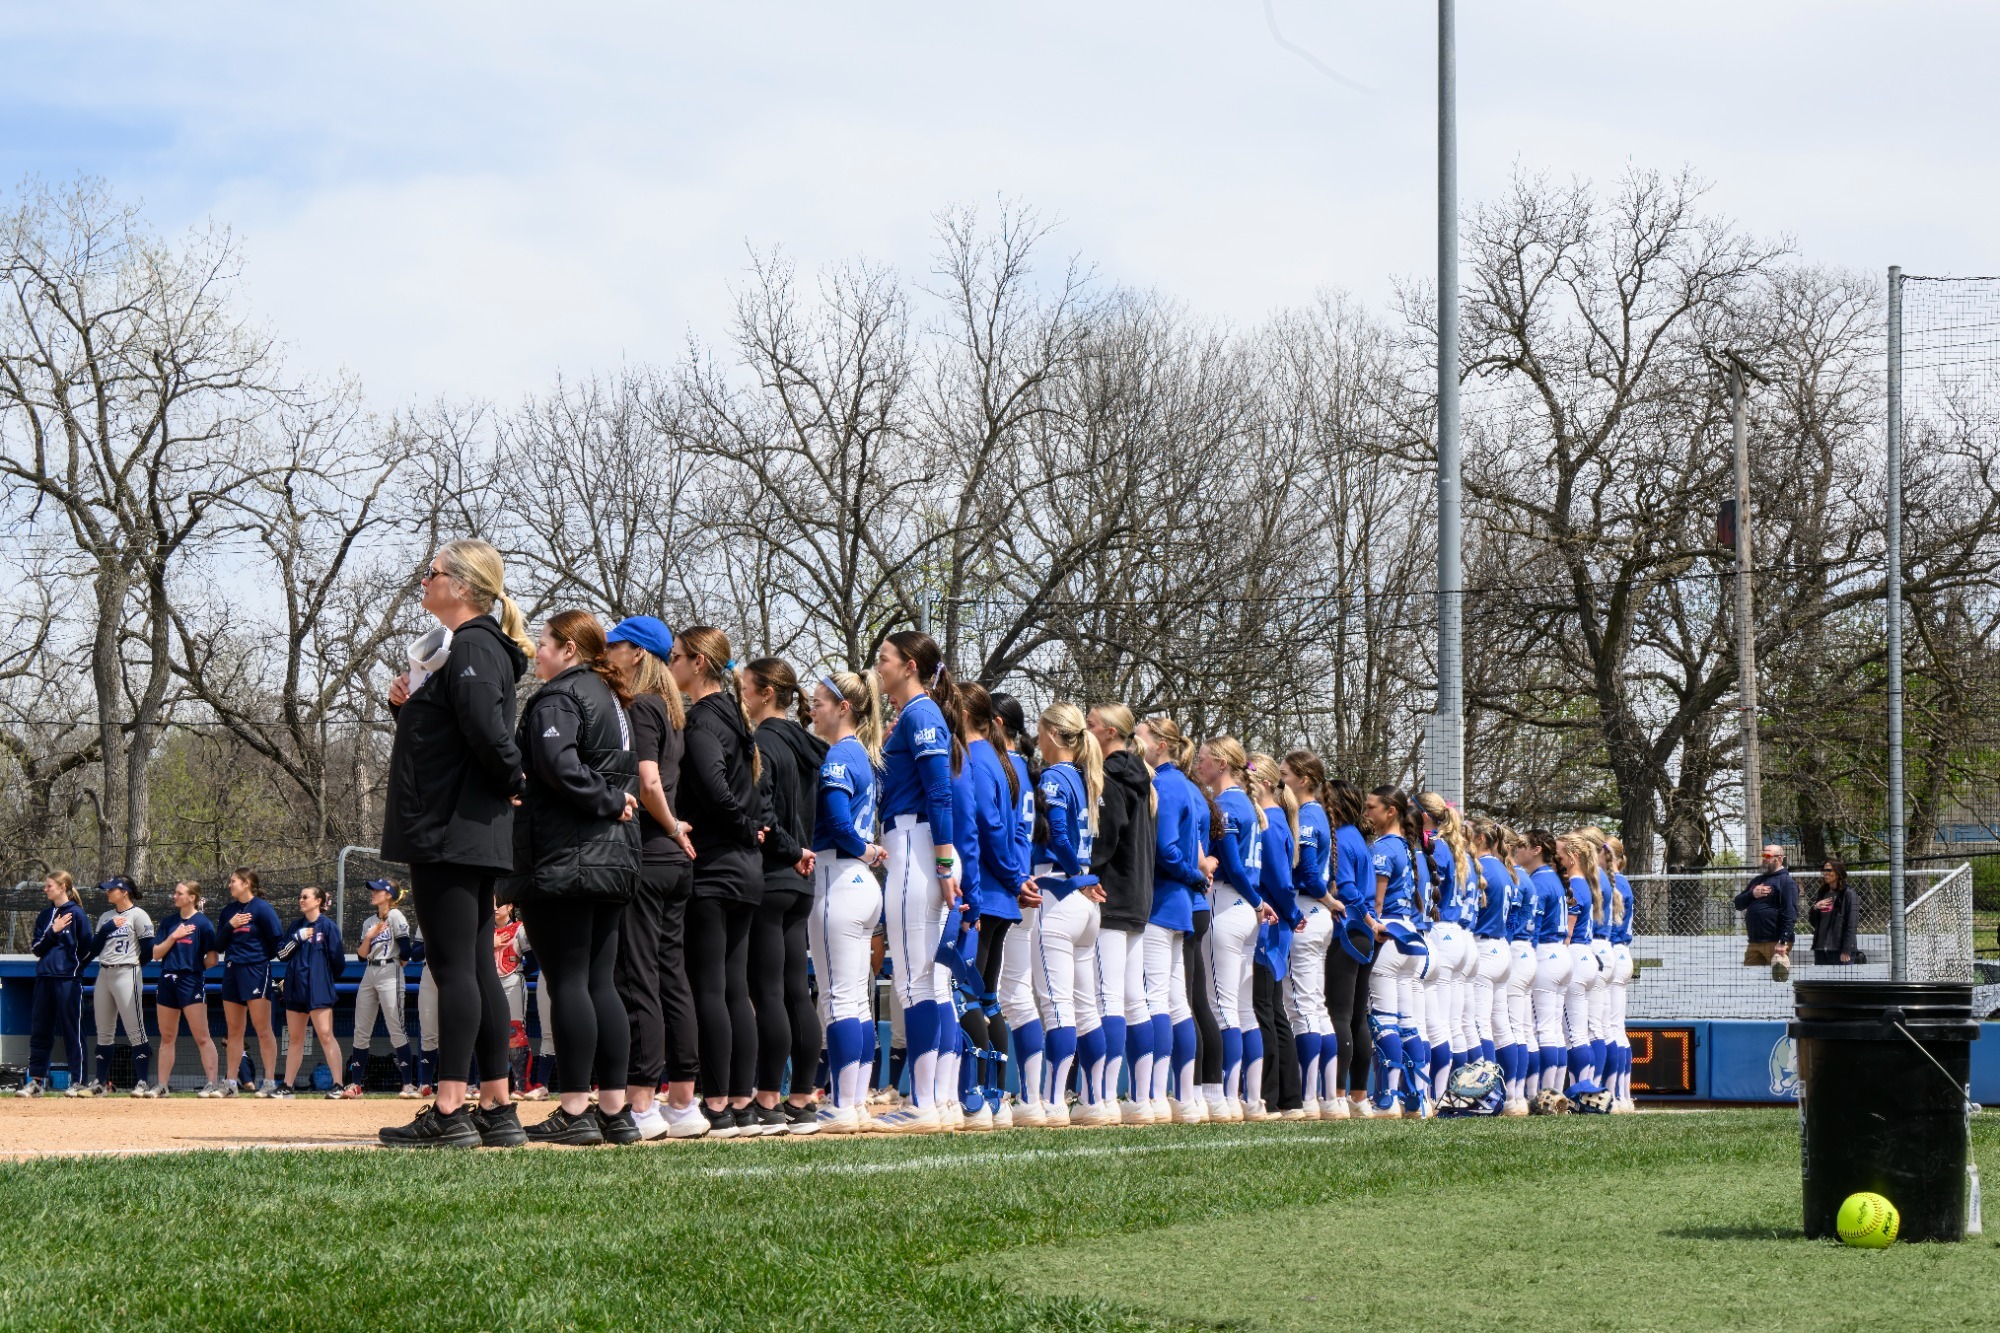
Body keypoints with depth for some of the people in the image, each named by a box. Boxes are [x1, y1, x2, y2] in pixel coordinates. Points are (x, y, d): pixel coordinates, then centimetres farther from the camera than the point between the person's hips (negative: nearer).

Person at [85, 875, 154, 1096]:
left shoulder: (138, 916, -4)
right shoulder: (106, 918, 16)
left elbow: (148, 950, -7)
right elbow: (93, 949, 9)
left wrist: (134, 966, 3)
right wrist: (107, 928, -2)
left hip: (127, 975, -7)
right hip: (104, 975, 7)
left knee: (135, 1030, -10)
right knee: (104, 1032, 10)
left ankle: (143, 1082, -9)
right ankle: (101, 1082, 15)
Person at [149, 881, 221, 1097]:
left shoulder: (203, 923, -5)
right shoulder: (169, 923, 11)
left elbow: (211, 960, -6)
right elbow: (156, 954, 5)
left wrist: (192, 966, 2)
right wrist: (173, 937, -6)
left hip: (191, 983, -6)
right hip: (167, 982, 6)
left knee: (202, 1037, -10)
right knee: (166, 1037, 12)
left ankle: (212, 1084, -11)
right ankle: (161, 1086, 17)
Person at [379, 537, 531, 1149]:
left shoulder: (473, 647, -14)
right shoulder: (462, 648, 19)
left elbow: (488, 732, -26)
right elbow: (437, 731, 24)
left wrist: (512, 782, -11)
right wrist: (405, 703, 6)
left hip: (452, 835, -11)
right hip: (469, 838, 11)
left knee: (453, 966, -10)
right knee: (477, 969, 10)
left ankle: (449, 1113, -11)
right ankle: (496, 1109, 13)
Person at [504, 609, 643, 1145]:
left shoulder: (559, 696, -8)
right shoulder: (611, 700, 21)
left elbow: (557, 763, -23)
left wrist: (607, 801, -14)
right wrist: (613, 801, 6)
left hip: (561, 859, -9)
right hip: (613, 857, 9)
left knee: (567, 982, -8)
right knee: (600, 983, 9)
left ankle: (573, 1112, -9)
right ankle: (615, 1110, 8)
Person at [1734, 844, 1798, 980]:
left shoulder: (1786, 881, -5)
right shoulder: (1756, 880, 22)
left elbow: (1790, 914, -14)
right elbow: (1738, 904, 19)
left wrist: (1783, 942, -22)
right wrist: (1752, 894, -3)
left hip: (1775, 943, -8)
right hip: (1754, 943, 8)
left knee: (1779, 978, -9)